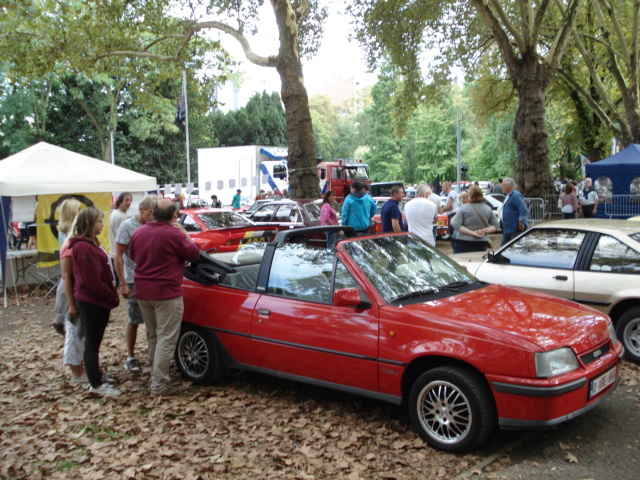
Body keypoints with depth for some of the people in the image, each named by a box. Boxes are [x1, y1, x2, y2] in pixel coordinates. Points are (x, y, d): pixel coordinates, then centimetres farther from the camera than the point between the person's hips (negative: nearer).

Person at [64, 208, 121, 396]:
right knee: (92, 343, -1)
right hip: (92, 303, -10)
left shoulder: (91, 244, 13)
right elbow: (93, 281, -23)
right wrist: (112, 298, -14)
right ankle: (97, 385, 7)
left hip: (98, 302, 10)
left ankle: (95, 374, 32)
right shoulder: (83, 248, -20)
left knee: (94, 341, 19)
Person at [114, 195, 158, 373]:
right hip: (135, 282, -4)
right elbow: (118, 257, -9)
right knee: (134, 321, 5)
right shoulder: (128, 226, -8)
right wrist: (123, 284, -13)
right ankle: (130, 357, 19)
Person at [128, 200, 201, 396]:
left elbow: (132, 256, 19)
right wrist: (183, 233, 3)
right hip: (167, 293, -7)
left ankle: (155, 371, 36)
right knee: (166, 339, -1)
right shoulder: (174, 234, -16)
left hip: (142, 292, 7)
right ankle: (159, 384, -1)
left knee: (153, 336, 22)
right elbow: (194, 254, -5)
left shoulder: (138, 233, 3)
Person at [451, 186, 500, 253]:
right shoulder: (488, 209, 6)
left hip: (464, 243, -3)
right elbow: (496, 226, 7)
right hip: (482, 243, 4)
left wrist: (472, 232, -13)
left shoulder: (463, 208, -4)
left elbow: (456, 225, -13)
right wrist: (484, 231, -4)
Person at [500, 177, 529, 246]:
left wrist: (521, 224, -23)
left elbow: (523, 210, -24)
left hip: (516, 230, -11)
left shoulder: (516, 195, -16)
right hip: (507, 229, 11)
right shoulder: (508, 196, 17)